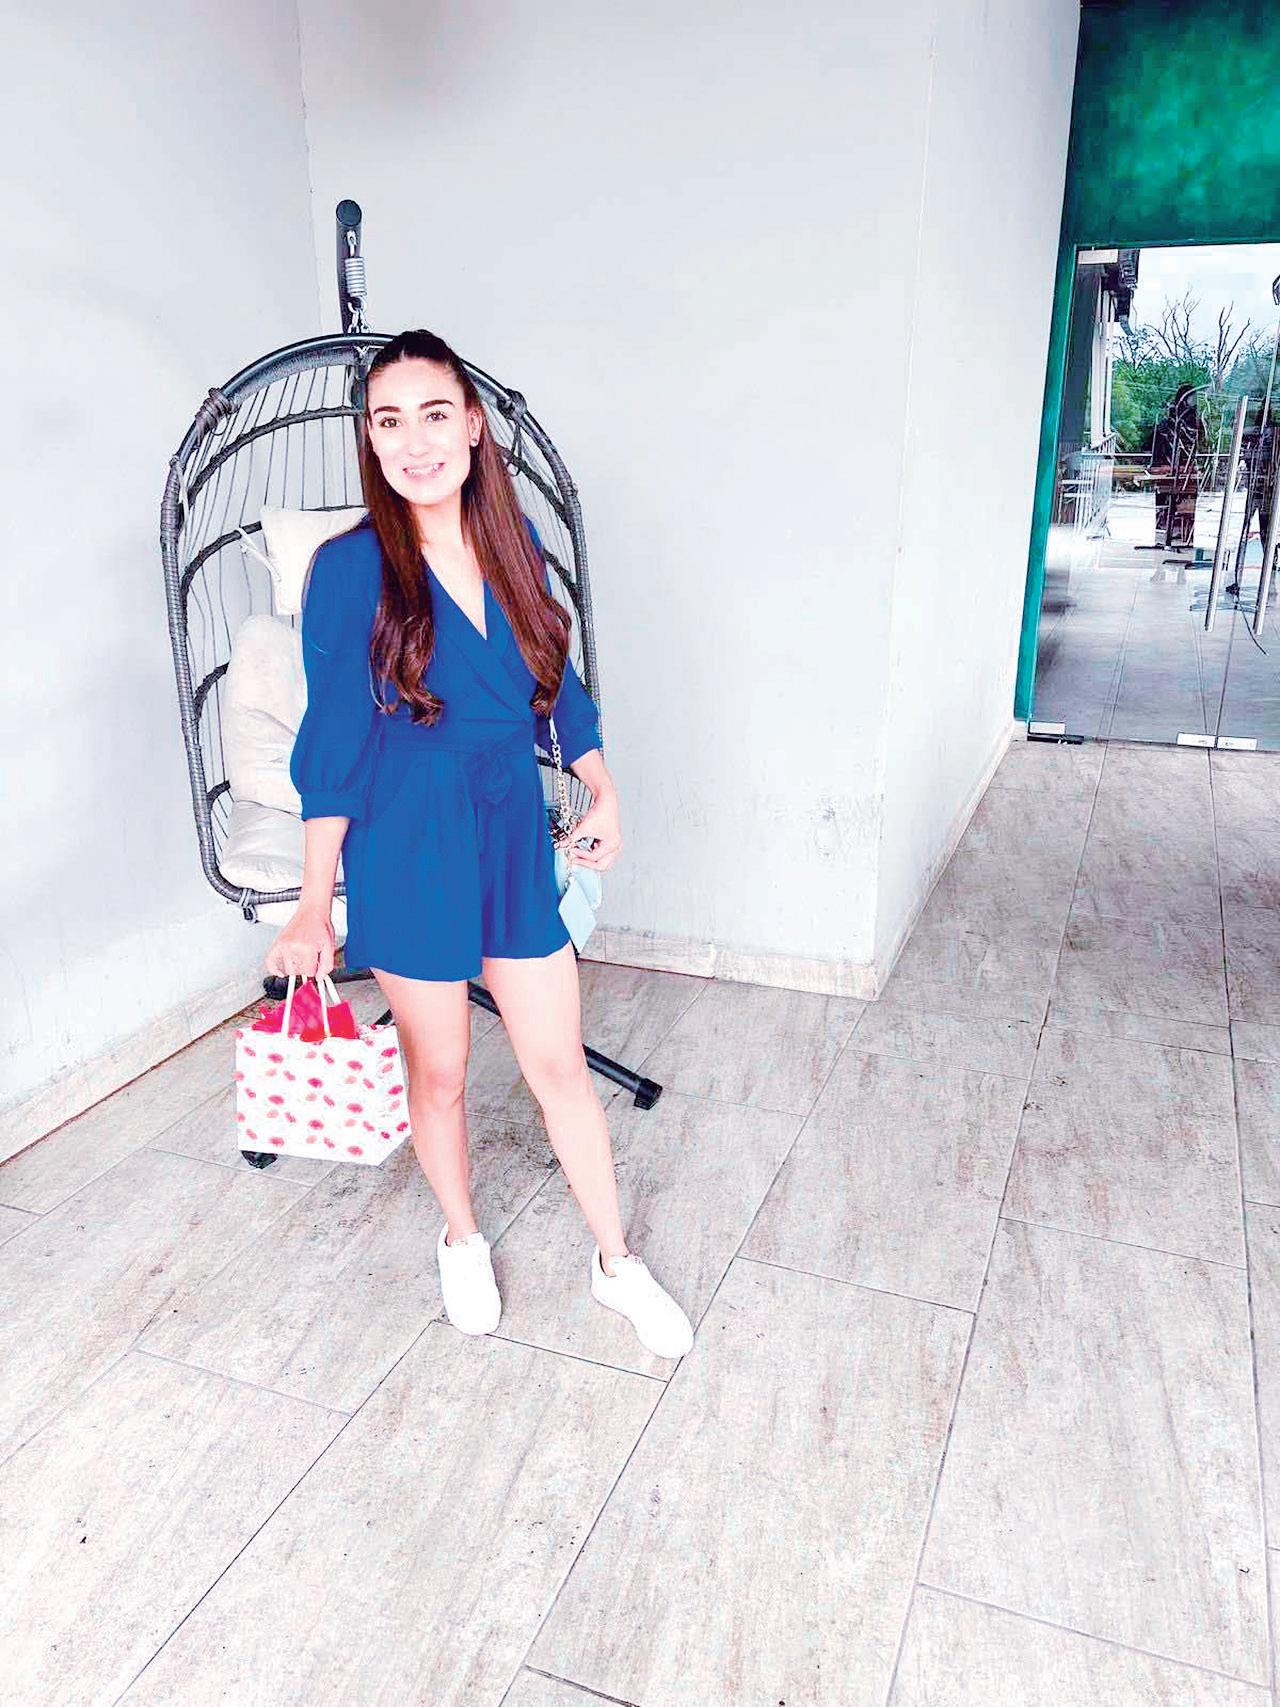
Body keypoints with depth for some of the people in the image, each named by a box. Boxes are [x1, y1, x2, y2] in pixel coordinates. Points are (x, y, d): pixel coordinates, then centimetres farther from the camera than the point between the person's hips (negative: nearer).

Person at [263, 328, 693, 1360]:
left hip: (514, 842, 3)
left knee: (561, 1065, 11)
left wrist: (603, 793, 10)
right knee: (439, 1073, 13)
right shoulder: (351, 567, -11)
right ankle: (462, 1241, 40)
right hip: (409, 855, -3)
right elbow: (332, 745, -8)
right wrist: (316, 905, -7)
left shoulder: (514, 544, 0)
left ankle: (617, 1262, 30)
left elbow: (557, 683, 13)